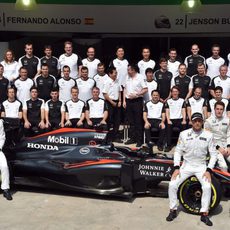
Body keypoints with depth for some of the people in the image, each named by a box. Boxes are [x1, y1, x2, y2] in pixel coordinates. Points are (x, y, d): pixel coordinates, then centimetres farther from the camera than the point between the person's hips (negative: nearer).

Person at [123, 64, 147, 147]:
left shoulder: (140, 77, -6)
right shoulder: (127, 77, 12)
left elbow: (145, 89, -9)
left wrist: (136, 95, -17)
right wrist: (124, 101, 9)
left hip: (137, 101, -6)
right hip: (128, 101, 6)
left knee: (138, 121, -3)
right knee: (131, 121, 10)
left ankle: (139, 140, 2)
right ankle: (133, 138, 18)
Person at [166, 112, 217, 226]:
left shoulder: (208, 135, -3)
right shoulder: (184, 134, -2)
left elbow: (213, 154, 0)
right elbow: (178, 151, 2)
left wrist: (208, 170, -11)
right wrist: (176, 168, -9)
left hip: (201, 166, -1)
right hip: (186, 165, 1)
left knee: (207, 186, -25)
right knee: (172, 184, -16)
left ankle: (204, 214, -7)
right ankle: (173, 210, 5)